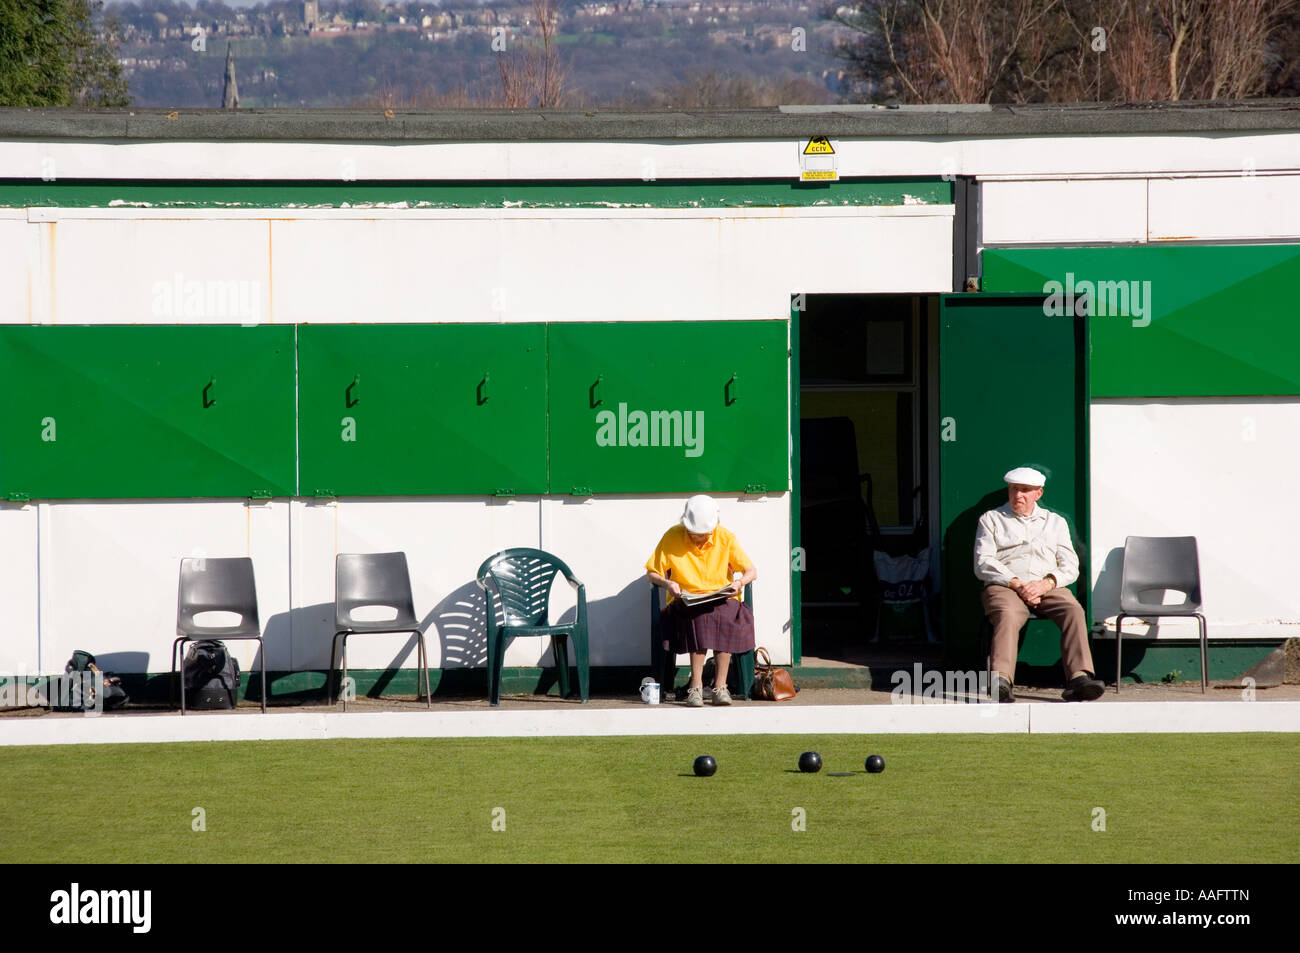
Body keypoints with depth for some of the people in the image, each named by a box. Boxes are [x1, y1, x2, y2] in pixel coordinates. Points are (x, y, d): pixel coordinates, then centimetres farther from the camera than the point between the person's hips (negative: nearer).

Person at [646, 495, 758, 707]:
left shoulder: (726, 538, 4)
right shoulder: (672, 538, 0)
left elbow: (751, 571, 7)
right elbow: (651, 572, 7)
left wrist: (739, 582, -16)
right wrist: (667, 584, -14)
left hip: (722, 600, 1)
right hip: (687, 601, -1)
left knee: (725, 613, -34)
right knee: (700, 615, -36)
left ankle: (720, 684, -30)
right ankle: (696, 686, -33)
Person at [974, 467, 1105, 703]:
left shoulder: (1054, 522, 25)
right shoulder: (991, 519, 19)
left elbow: (1069, 567, 13)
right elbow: (983, 563, 5)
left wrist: (1047, 583, -9)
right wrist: (1016, 584, -11)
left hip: (1049, 588, 2)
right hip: (1004, 586, -2)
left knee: (1073, 609, -31)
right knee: (1007, 614, -37)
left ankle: (1079, 677, -45)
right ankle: (1000, 681, -56)